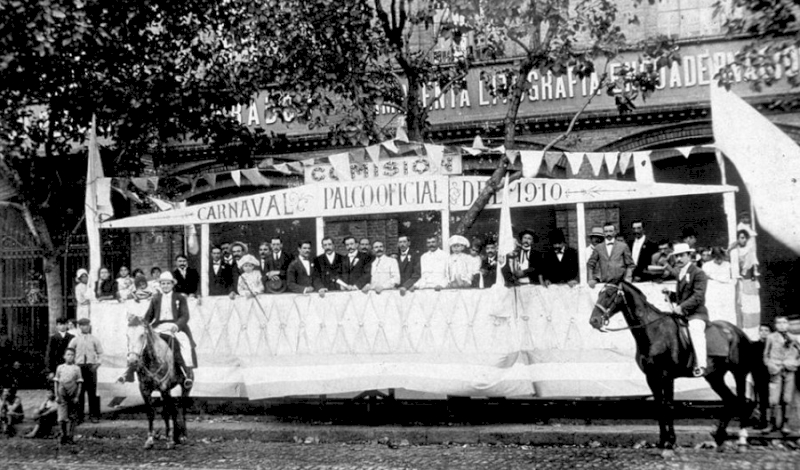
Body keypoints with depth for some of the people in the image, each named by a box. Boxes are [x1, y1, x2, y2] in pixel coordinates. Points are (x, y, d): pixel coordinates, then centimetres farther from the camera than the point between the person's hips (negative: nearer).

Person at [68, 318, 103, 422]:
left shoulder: (94, 340, 6)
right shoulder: (75, 340, 5)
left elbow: (100, 353, 11)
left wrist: (97, 363, -2)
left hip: (91, 366, 0)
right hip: (79, 367, 0)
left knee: (92, 391, 0)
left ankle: (93, 415, 7)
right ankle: (79, 416, 6)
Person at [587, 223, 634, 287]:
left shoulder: (623, 246, 8)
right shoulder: (598, 248, 11)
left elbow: (630, 265, 8)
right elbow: (590, 265, 15)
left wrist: (628, 278, -4)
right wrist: (591, 279, 6)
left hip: (620, 282, -1)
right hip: (604, 283, 1)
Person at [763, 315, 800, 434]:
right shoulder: (771, 337, 5)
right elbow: (766, 355, 9)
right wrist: (770, 366, -4)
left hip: (789, 371, 2)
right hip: (776, 371, -2)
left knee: (787, 400, 0)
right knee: (774, 400, -8)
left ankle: (784, 424, 8)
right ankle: (776, 423, 5)